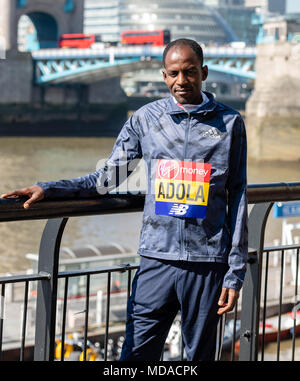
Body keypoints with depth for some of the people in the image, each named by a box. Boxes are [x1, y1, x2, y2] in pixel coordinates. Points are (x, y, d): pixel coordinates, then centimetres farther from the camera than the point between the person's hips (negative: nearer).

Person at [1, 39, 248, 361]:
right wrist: (48, 189, -2)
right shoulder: (146, 118, 8)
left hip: (207, 263, -1)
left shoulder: (229, 123, 4)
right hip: (157, 260, 1)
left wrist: (235, 272, 2)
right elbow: (108, 177, 10)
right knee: (136, 353, -1)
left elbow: (237, 198, 5)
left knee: (200, 355, 8)